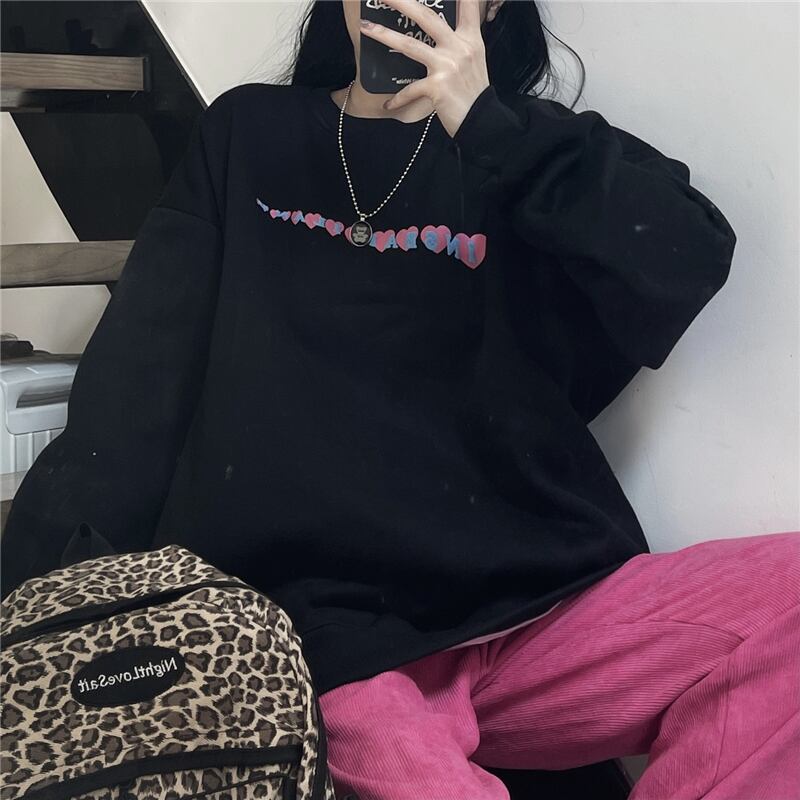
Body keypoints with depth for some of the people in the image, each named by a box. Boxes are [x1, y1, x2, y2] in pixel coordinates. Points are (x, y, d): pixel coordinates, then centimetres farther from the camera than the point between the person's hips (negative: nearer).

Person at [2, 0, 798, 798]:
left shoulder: (524, 151, 13)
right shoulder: (247, 134, 15)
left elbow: (688, 262, -6)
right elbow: (135, 385, 7)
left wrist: (484, 125, -13)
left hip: (541, 614, 2)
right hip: (324, 632, -2)